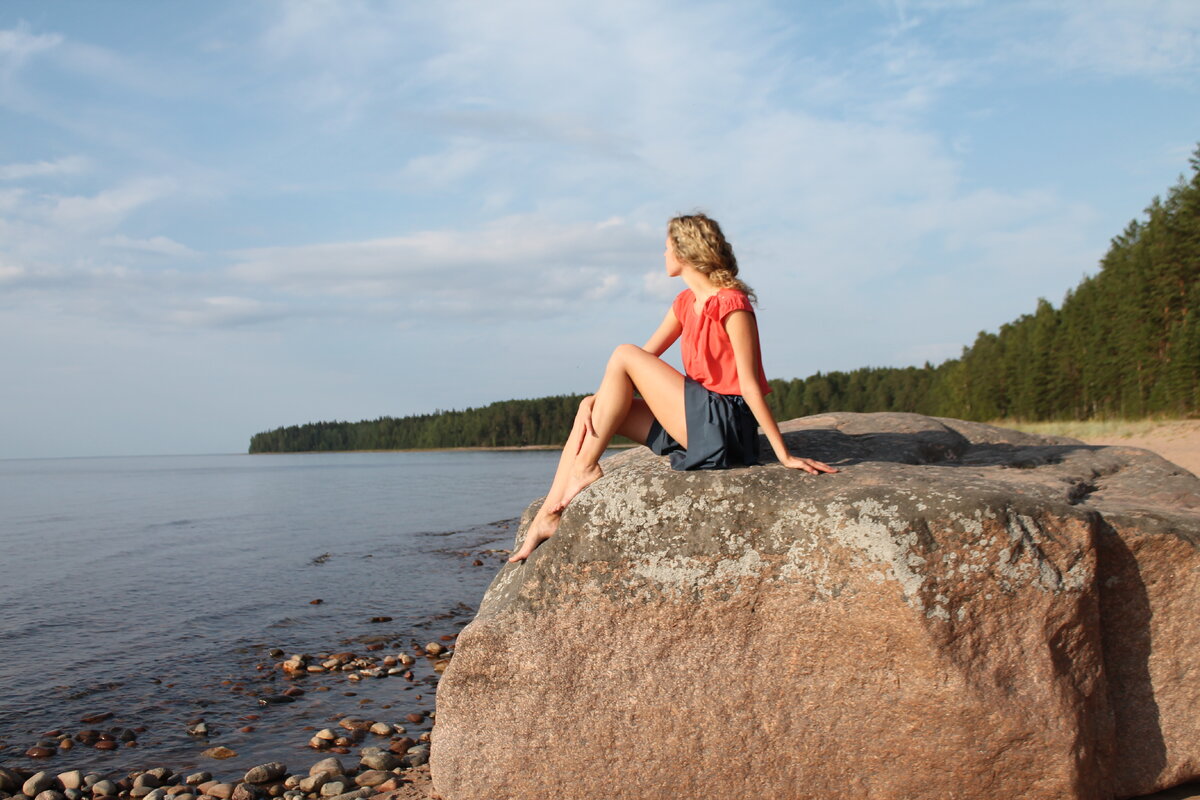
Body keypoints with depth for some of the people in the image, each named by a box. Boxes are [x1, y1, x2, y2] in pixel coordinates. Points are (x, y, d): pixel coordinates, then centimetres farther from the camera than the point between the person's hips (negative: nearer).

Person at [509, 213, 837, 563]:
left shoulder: (732, 304, -13)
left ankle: (585, 468, -7)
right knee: (590, 410, 0)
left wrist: (784, 455, -18)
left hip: (726, 426, -9)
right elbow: (648, 354, 12)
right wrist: (596, 398, -2)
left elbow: (750, 385, -18)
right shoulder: (685, 303, 14)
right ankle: (549, 516, -5)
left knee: (624, 356, -12)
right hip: (698, 422, 9)